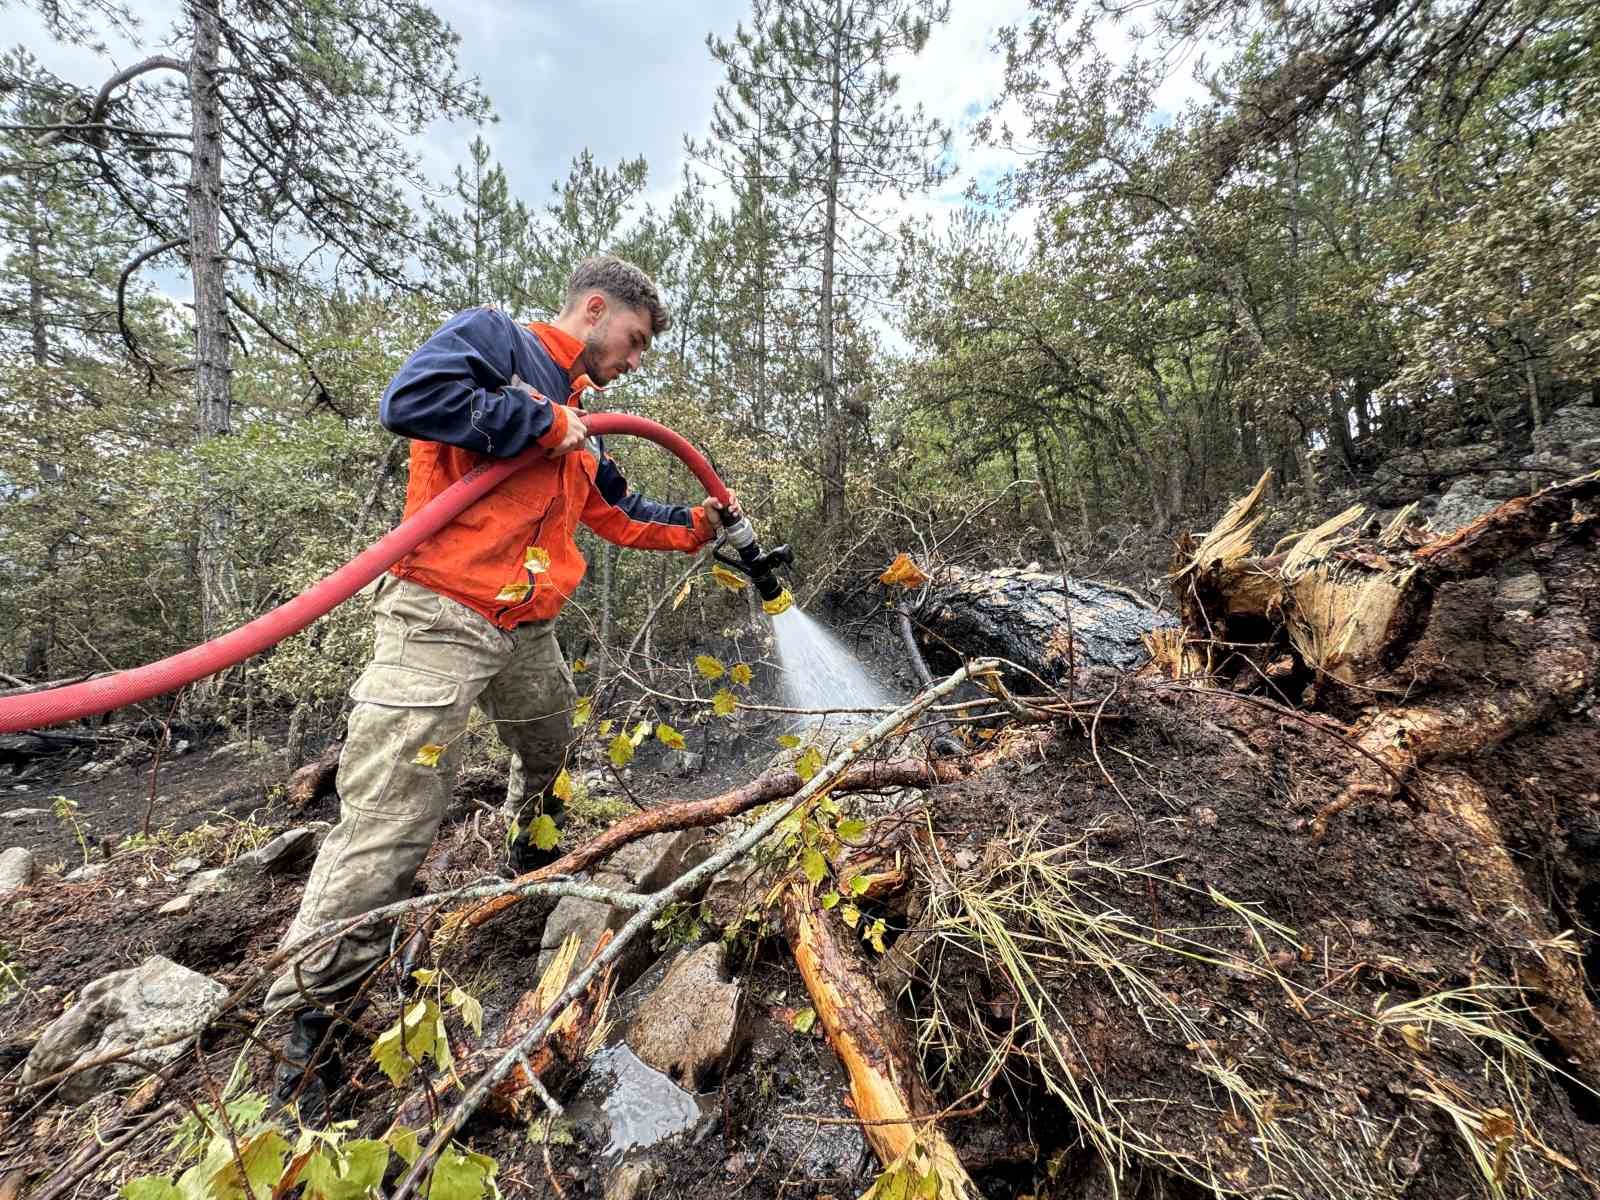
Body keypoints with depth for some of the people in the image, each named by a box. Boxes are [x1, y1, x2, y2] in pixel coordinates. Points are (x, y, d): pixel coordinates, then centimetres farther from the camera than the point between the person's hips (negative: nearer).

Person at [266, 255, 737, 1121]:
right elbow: (409, 400, -20)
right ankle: (310, 1022, 8)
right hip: (440, 618, -8)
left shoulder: (578, 417, 22)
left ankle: (535, 870, 51)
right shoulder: (495, 339, -1)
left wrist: (698, 527, 27)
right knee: (389, 815, -6)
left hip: (529, 633, 9)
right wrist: (544, 422, -12)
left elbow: (617, 513, 28)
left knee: (553, 769, 24)